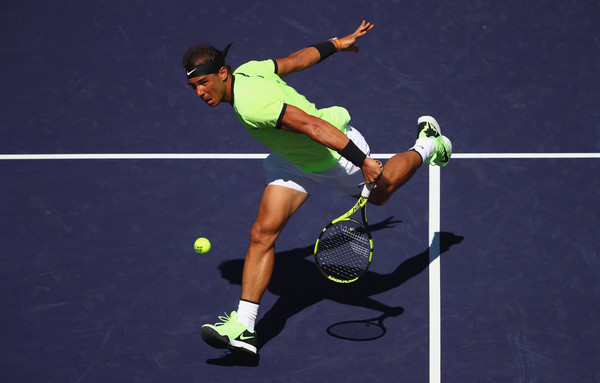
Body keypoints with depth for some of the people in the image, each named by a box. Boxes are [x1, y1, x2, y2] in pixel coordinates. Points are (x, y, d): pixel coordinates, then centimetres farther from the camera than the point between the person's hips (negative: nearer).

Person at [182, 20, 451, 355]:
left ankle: (428, 145, 51)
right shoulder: (247, 70, -12)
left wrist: (364, 162, -44)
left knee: (379, 193, 23)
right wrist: (337, 43, 14)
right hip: (293, 159, 7)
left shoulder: (251, 105, -39)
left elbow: (314, 126, -43)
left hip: (335, 149, -7)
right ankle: (243, 327, -9)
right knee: (263, 232, -8)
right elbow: (297, 60, 1)